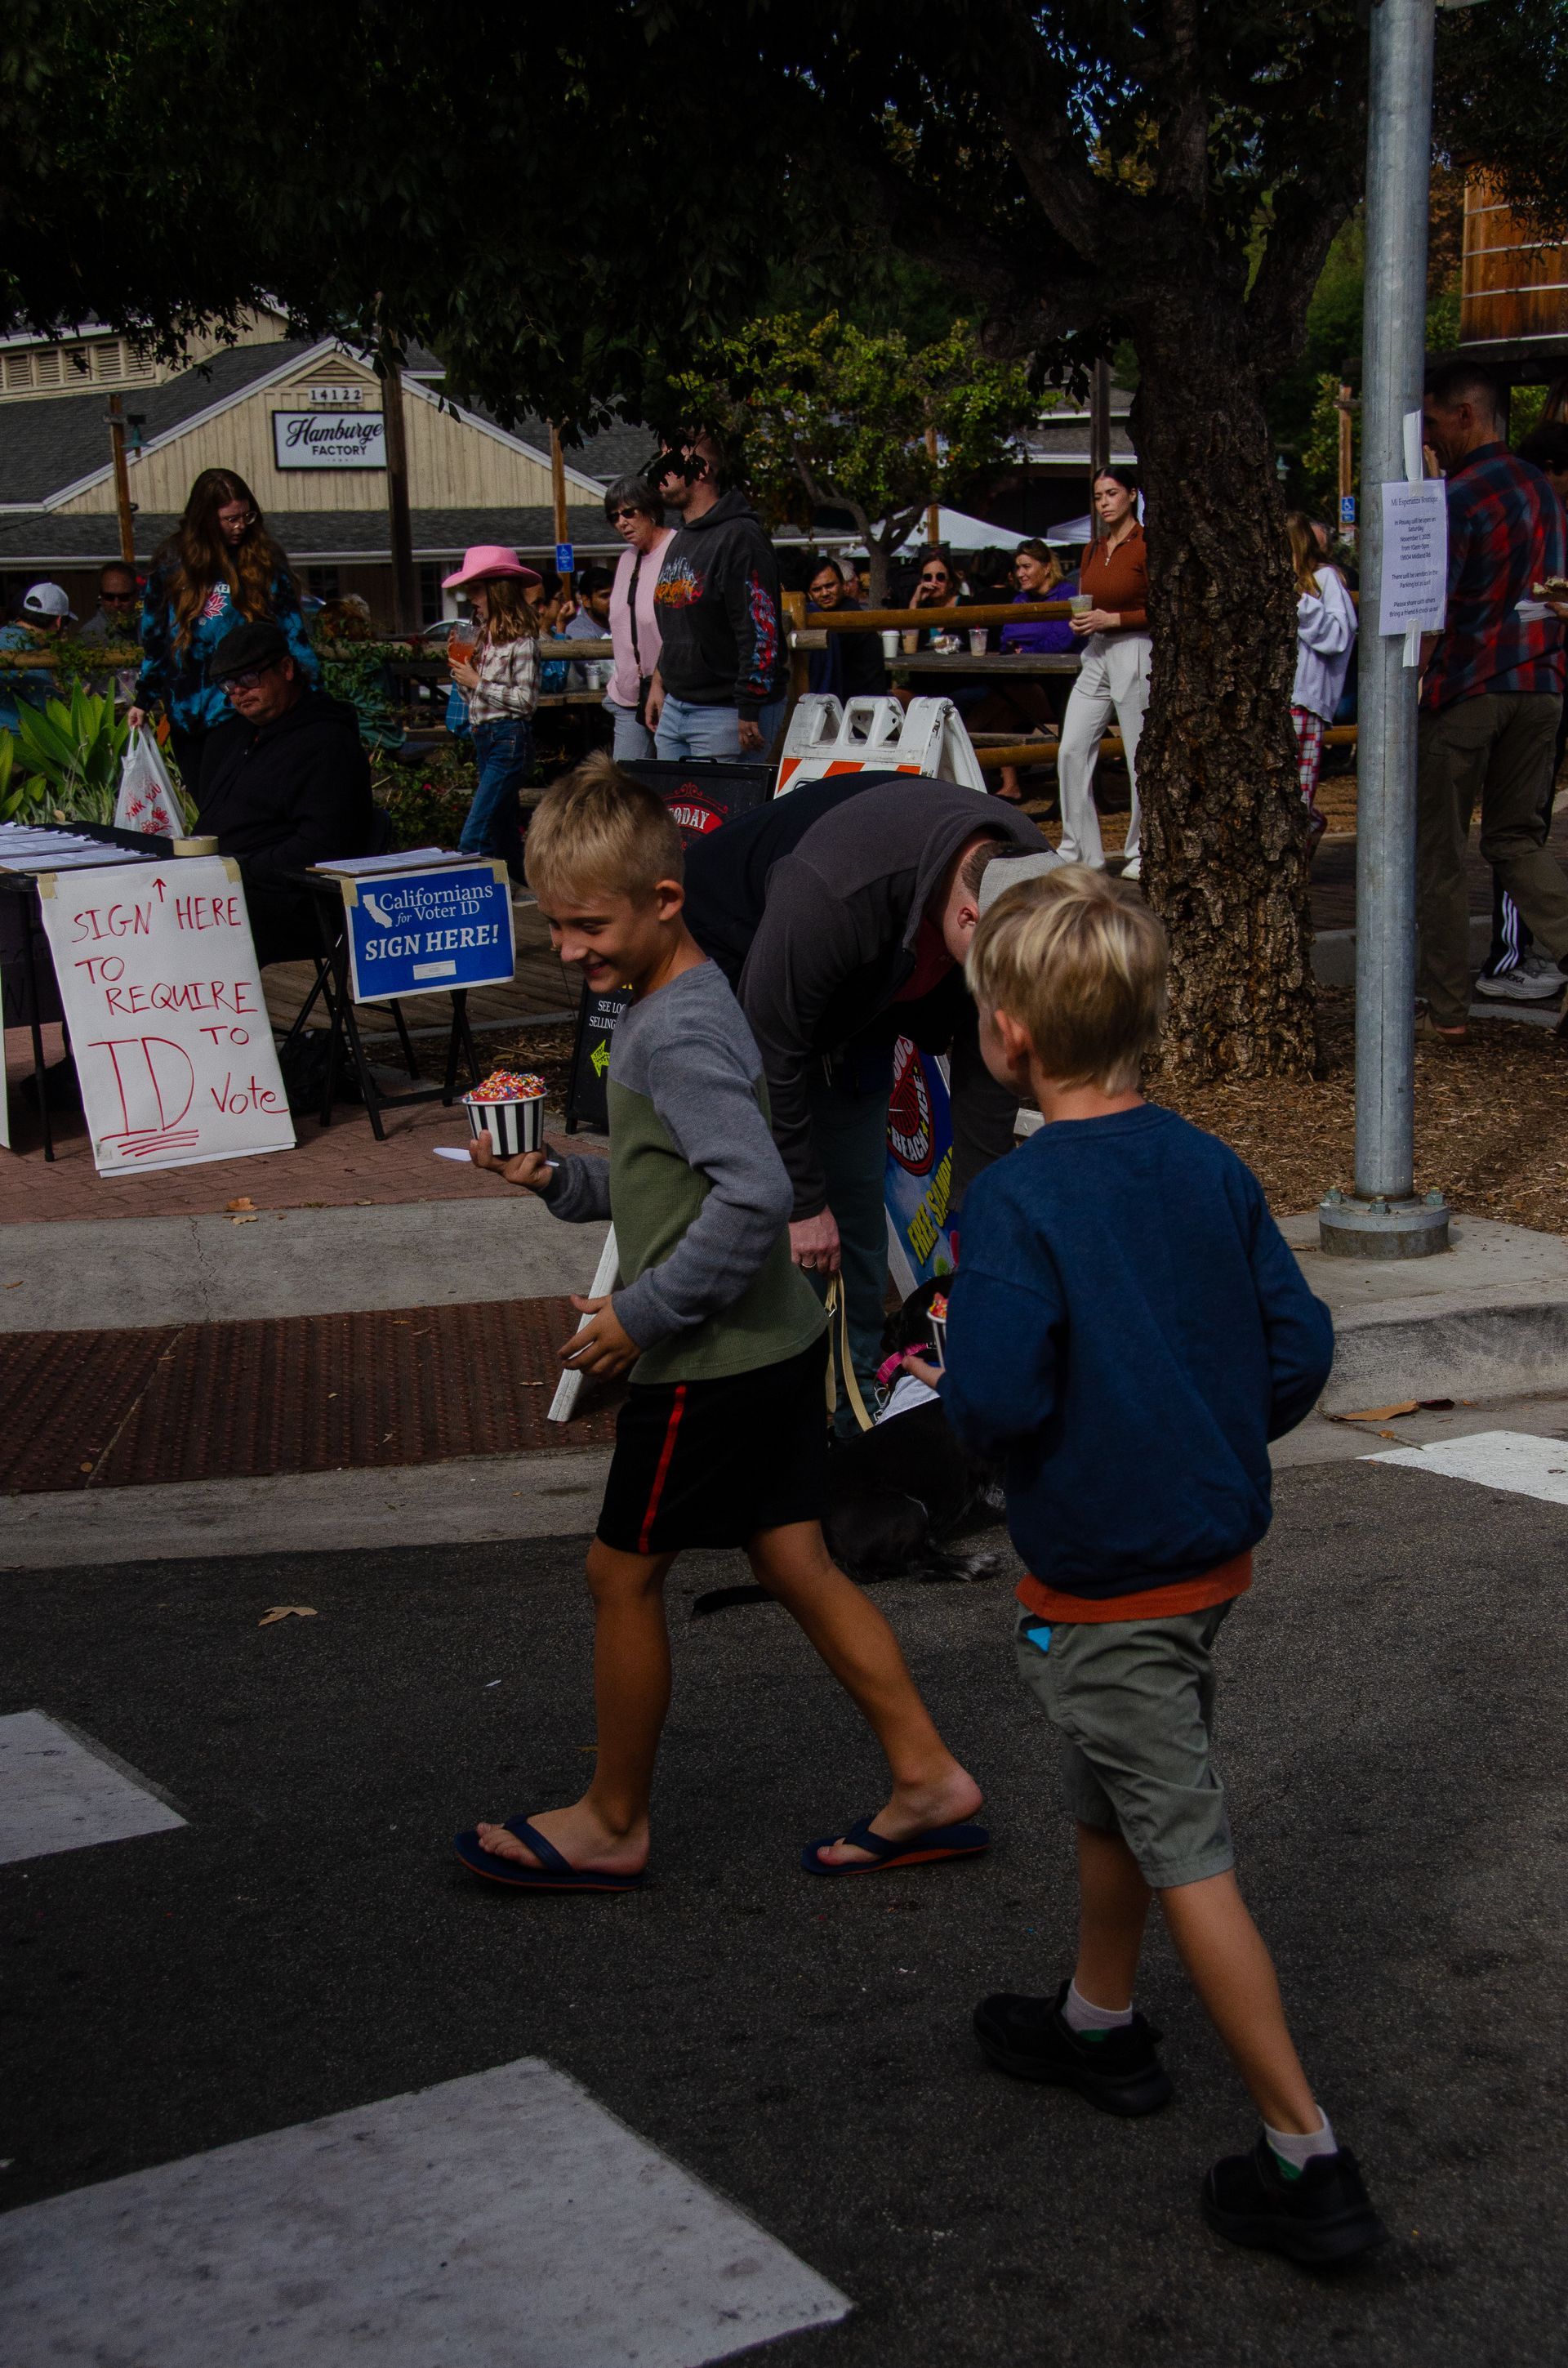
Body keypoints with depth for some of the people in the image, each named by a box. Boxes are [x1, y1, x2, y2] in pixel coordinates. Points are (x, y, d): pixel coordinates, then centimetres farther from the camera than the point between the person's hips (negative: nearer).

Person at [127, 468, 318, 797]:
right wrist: (143, 701, 13)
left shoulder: (266, 560, 2)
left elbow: (292, 633, 2)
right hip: (187, 717, 2)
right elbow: (154, 639, 13)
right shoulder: (173, 564, 6)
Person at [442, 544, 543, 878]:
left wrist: (477, 682, -13)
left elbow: (526, 699, -17)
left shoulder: (520, 638, -10)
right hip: (483, 738, 9)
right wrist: (461, 674, 1)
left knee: (474, 837, -14)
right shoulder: (485, 636, 15)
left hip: (509, 739, -9)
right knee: (504, 833, 12)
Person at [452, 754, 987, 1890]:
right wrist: (560, 1180, 8)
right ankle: (928, 1780, 18)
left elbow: (755, 1194, -30)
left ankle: (613, 1823, 21)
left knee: (623, 1574, 6)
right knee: (798, 1564, 14)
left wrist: (642, 1312, -22)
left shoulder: (675, 1034, -21)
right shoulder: (683, 1003, 11)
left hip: (711, 1363, -9)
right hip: (778, 1342, 9)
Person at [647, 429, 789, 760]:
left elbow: (761, 632, -20)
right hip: (674, 707, 9)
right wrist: (659, 683, 22)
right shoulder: (680, 541, 17)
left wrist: (749, 714, -22)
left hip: (726, 711, -9)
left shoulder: (739, 537, -13)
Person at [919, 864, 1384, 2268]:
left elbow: (996, 1396, -29)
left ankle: (1309, 2161, 6)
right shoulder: (1214, 1169, -1)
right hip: (1216, 1550, 8)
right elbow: (1299, 1348, 1)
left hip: (1100, 1584, -8)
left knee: (1189, 1858, 1)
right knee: (1114, 1798, 27)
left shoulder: (1017, 1201, -22)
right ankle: (1101, 2024, 47)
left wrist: (955, 1398, -7)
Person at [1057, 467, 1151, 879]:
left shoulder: (1147, 546, -8)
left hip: (1136, 655, -7)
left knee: (1143, 759, -1)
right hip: (1096, 656, 7)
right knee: (1072, 750, -1)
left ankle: (1144, 853, 10)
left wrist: (1112, 619, -17)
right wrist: (1080, 622, 2)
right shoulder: (1093, 551, 13)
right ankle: (1080, 850, 7)